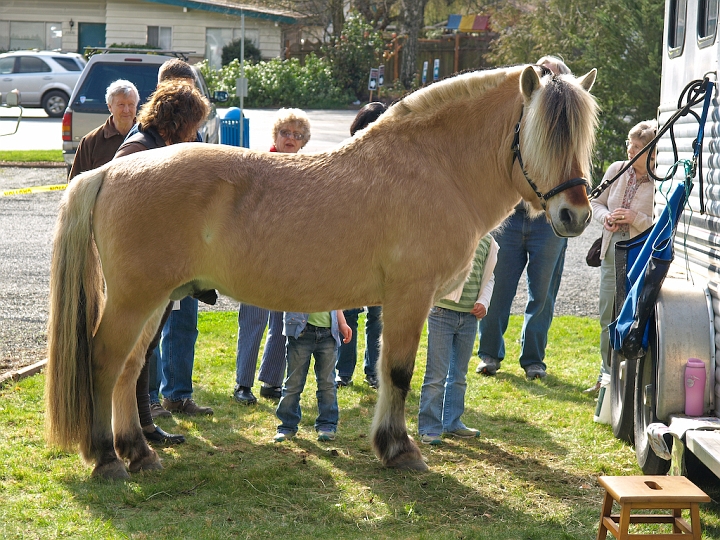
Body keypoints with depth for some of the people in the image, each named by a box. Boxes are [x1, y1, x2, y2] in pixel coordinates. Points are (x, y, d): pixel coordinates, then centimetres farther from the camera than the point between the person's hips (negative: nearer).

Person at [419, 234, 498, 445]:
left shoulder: (487, 240, 8)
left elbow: (488, 278, 15)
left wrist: (483, 302, 1)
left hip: (469, 316, 5)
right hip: (442, 312, -5)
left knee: (459, 373, 14)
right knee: (437, 373, -3)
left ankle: (452, 423, 27)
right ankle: (429, 428, 5)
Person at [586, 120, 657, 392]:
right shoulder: (617, 170, 4)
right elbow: (596, 202, 16)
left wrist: (635, 218, -22)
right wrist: (606, 216, -4)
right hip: (612, 250, 6)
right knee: (607, 316, 13)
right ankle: (607, 374, 27)